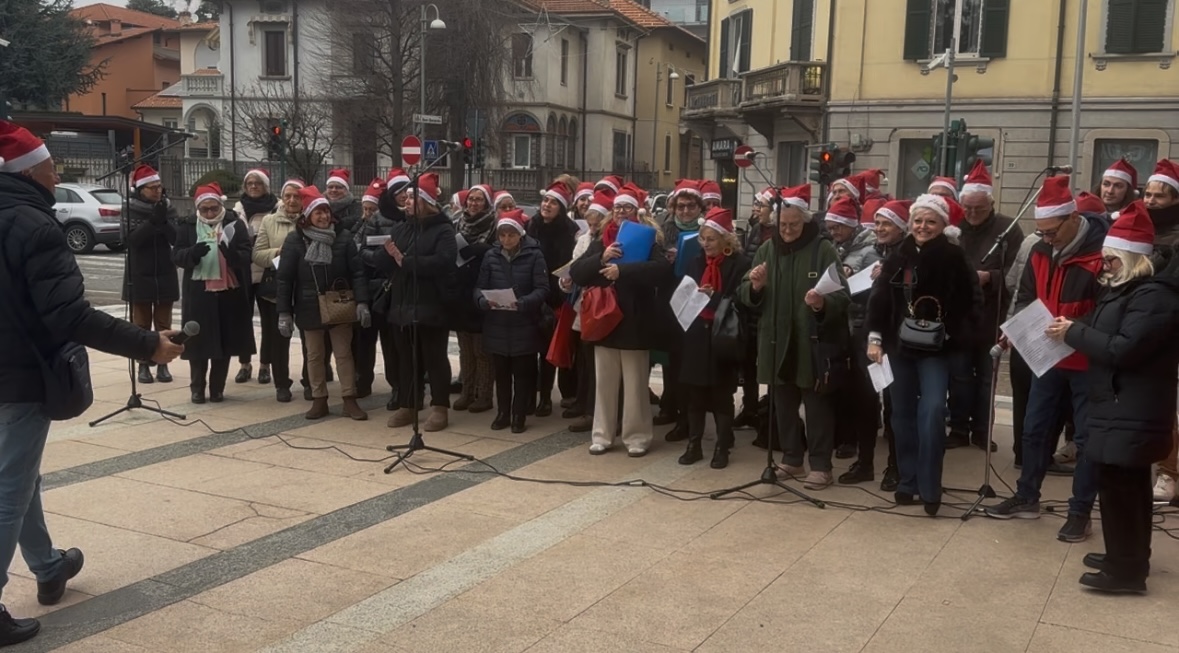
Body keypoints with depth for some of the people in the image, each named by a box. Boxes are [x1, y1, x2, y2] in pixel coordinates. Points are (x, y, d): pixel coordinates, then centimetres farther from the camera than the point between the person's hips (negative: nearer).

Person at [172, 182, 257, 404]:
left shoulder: (235, 225, 1)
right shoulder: (188, 226, 4)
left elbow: (247, 256, -5)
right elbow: (176, 256, -1)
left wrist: (232, 254, -28)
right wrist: (192, 253, -22)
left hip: (229, 293, 0)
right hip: (198, 293, 0)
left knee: (224, 342, 7)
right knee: (198, 341, 3)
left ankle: (217, 388, 19)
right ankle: (197, 387, 17)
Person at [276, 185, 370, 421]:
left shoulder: (343, 238, -4)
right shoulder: (294, 241, -5)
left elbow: (357, 273, -5)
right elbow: (284, 279, -4)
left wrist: (362, 302, -15)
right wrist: (284, 313, -8)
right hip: (310, 308, 0)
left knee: (344, 353, 6)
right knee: (314, 355, 10)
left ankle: (350, 400, 13)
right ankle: (319, 400, 20)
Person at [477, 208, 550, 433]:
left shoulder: (534, 255, -5)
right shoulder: (491, 256, 5)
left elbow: (542, 289, -10)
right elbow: (479, 287, 4)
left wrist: (522, 303, -26)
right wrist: (484, 301, -18)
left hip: (524, 325, -3)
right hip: (497, 325, 3)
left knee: (522, 372, 5)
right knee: (501, 371, 11)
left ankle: (519, 415, 15)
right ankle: (502, 413, 23)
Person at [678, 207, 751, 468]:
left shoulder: (740, 264, -7)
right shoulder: (696, 261, 9)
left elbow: (741, 302, -13)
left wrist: (714, 297, -24)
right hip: (696, 335, 5)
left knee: (722, 395, 4)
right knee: (693, 392, 8)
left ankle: (722, 448, 14)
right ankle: (694, 445, 18)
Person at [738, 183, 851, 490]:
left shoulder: (823, 250, -7)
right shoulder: (767, 249, 7)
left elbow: (841, 295, -12)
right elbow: (746, 296, 7)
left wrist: (823, 304, -33)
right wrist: (755, 287, -16)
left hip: (812, 341, -5)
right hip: (776, 341, 5)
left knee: (816, 403, 2)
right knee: (782, 402, 12)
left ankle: (821, 465, 11)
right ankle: (792, 458, 26)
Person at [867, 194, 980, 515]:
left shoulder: (954, 258, -4)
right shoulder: (897, 258, 5)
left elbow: (968, 303, -4)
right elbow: (879, 300, 4)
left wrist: (953, 334, -13)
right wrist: (875, 337, -2)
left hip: (936, 349, -4)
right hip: (899, 346, 4)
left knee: (932, 412, -14)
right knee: (903, 414, 9)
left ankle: (929, 488, -4)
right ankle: (908, 480, 21)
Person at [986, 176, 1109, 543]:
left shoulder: (1102, 251, -18)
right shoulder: (1041, 252, 3)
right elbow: (1025, 297, 12)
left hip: (1088, 362, -6)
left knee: (1087, 437, 4)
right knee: (1034, 428, 13)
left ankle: (1080, 513, 14)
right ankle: (1026, 498, 27)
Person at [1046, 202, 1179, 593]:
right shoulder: (1124, 290, 15)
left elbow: (1122, 349, -25)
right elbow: (1106, 336, 18)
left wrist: (1074, 333, -16)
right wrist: (1075, 331, 1)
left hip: (1133, 412, -11)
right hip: (1121, 406, 11)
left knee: (1117, 484, -7)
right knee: (1127, 484, 18)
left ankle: (1126, 570, 1)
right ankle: (1128, 557, 29)